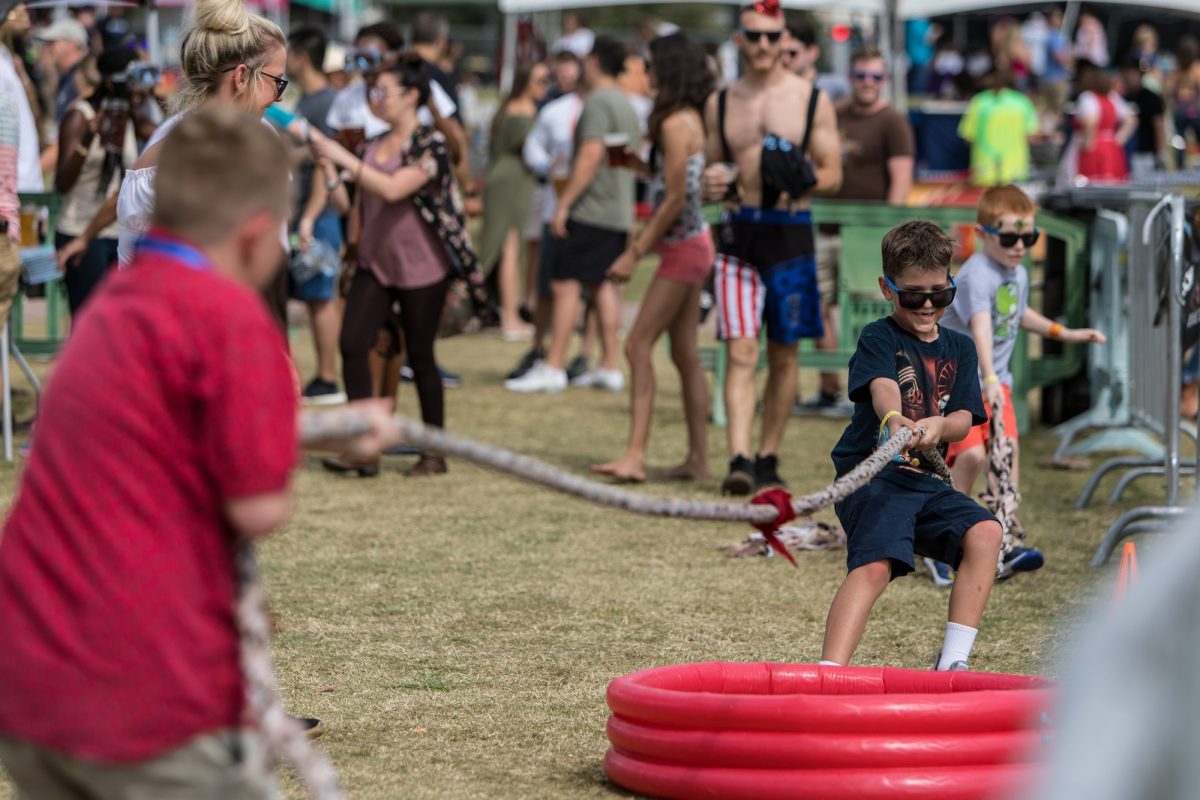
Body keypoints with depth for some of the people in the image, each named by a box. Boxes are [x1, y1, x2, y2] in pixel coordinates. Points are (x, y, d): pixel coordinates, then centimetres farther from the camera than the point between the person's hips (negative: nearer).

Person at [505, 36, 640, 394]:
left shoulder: (598, 102, -12)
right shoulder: (626, 104, 17)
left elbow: (591, 155, -21)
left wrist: (564, 203, -20)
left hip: (592, 210, -9)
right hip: (619, 212, 9)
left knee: (565, 283, -8)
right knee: (601, 283, 12)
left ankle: (554, 367, -11)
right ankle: (610, 367, 11)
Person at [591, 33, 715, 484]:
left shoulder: (675, 124, -16)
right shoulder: (692, 118, 12)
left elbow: (675, 200, -19)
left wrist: (635, 253, -17)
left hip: (683, 247, -10)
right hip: (691, 246, 10)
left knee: (639, 345, -12)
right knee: (685, 354, 11)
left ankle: (635, 455, -17)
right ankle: (698, 458, 13)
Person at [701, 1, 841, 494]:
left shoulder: (812, 101, 2)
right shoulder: (720, 104, 10)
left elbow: (833, 175, 2)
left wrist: (803, 180, -19)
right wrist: (712, 183, -4)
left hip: (789, 235, -1)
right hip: (738, 235, 1)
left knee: (783, 356, 6)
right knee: (741, 351, -10)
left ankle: (768, 458, 17)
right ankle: (739, 459, -17)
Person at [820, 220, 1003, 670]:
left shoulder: (959, 349, 15)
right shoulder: (878, 339, -2)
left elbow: (964, 419, 4)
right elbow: (882, 386, -24)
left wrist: (939, 425, -22)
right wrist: (893, 419, -49)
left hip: (924, 480, 6)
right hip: (871, 476, -6)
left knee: (985, 532, -17)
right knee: (874, 565, -27)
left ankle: (952, 663, -10)